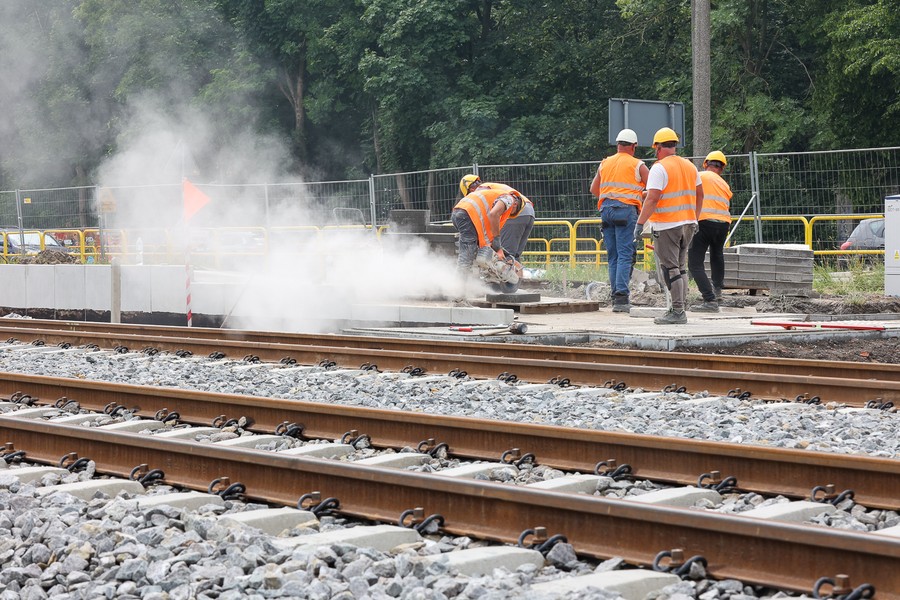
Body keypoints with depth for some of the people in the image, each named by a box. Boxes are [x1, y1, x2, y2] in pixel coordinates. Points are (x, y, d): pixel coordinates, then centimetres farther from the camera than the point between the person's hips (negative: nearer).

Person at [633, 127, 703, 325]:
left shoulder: (659, 168, -12)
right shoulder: (690, 166, 11)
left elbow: (652, 199, -19)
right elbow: (699, 195, 18)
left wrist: (639, 223, -15)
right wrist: (694, 219, 29)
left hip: (667, 226, -8)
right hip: (688, 224, 8)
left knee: (669, 268, -4)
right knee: (680, 267, 15)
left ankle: (677, 311, -6)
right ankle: (679, 309, 17)